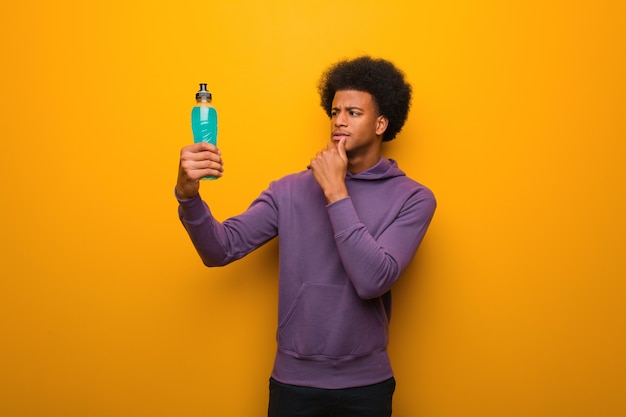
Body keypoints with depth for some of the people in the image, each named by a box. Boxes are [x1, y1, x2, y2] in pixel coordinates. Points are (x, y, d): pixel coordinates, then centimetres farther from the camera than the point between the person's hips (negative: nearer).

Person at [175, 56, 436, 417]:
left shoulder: (412, 198, -7)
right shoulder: (290, 191, 0)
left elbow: (373, 280, -20)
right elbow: (221, 249, -8)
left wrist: (335, 191, -17)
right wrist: (188, 194, -26)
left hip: (365, 384, -1)